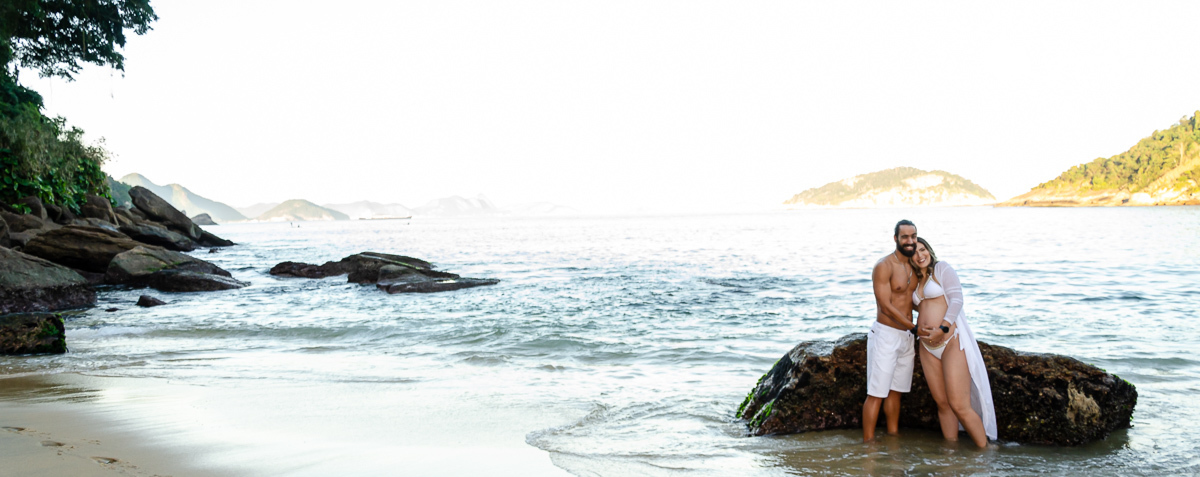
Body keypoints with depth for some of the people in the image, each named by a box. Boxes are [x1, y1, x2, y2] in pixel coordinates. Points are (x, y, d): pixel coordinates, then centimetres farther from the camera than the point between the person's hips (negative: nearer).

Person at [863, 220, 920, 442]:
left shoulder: (913, 266, 11)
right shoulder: (884, 267, -13)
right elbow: (886, 307, -16)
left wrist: (913, 337, 17)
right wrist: (914, 328, -12)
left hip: (907, 336, 7)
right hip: (886, 335, -7)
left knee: (895, 391, 15)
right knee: (876, 394, -5)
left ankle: (893, 436, 24)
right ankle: (868, 443, -2)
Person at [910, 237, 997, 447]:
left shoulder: (942, 268, 0)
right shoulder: (916, 280, 19)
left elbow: (956, 299, -11)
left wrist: (943, 329, -20)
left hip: (951, 341, -7)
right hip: (928, 347, 7)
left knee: (959, 405, -13)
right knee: (942, 404, 6)